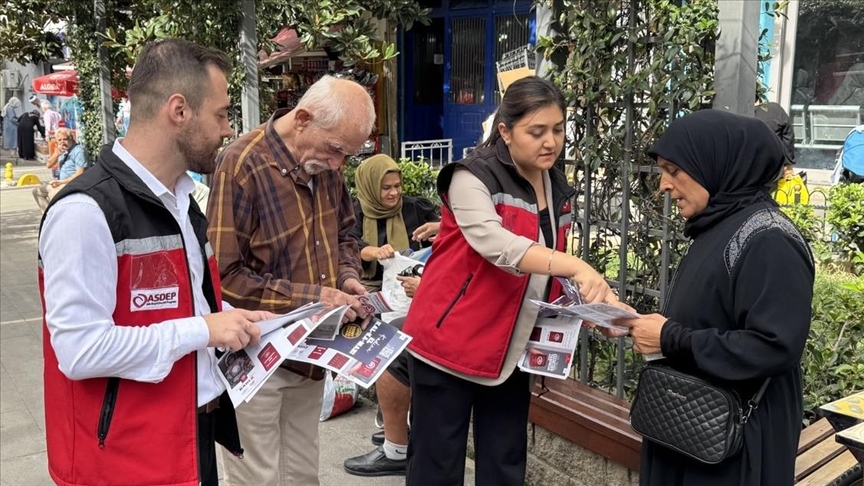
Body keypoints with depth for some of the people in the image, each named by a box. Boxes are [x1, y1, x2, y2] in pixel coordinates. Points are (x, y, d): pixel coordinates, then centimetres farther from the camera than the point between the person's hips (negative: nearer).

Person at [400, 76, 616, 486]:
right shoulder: (473, 178, -14)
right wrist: (575, 265, -43)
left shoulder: (558, 189, 9)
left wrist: (589, 297, 1)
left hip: (510, 351, 7)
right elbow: (496, 244, -31)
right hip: (449, 344, -6)